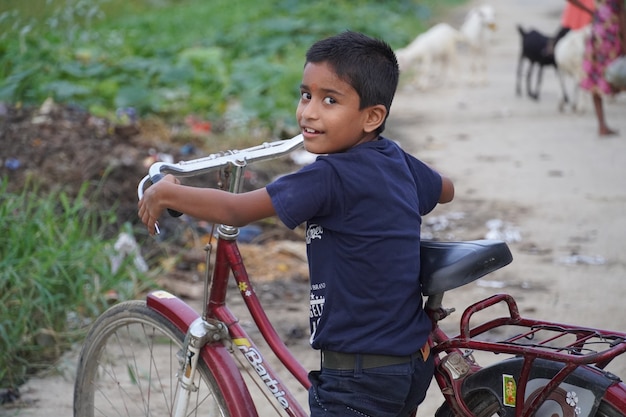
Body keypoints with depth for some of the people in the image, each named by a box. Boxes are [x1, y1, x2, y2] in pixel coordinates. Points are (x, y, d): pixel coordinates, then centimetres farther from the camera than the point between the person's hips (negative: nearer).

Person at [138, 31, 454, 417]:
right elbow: (446, 189, 26)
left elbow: (235, 210, -18)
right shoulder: (397, 161, 4)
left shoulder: (332, 177, -21)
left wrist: (165, 193, -4)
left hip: (362, 377, -9)